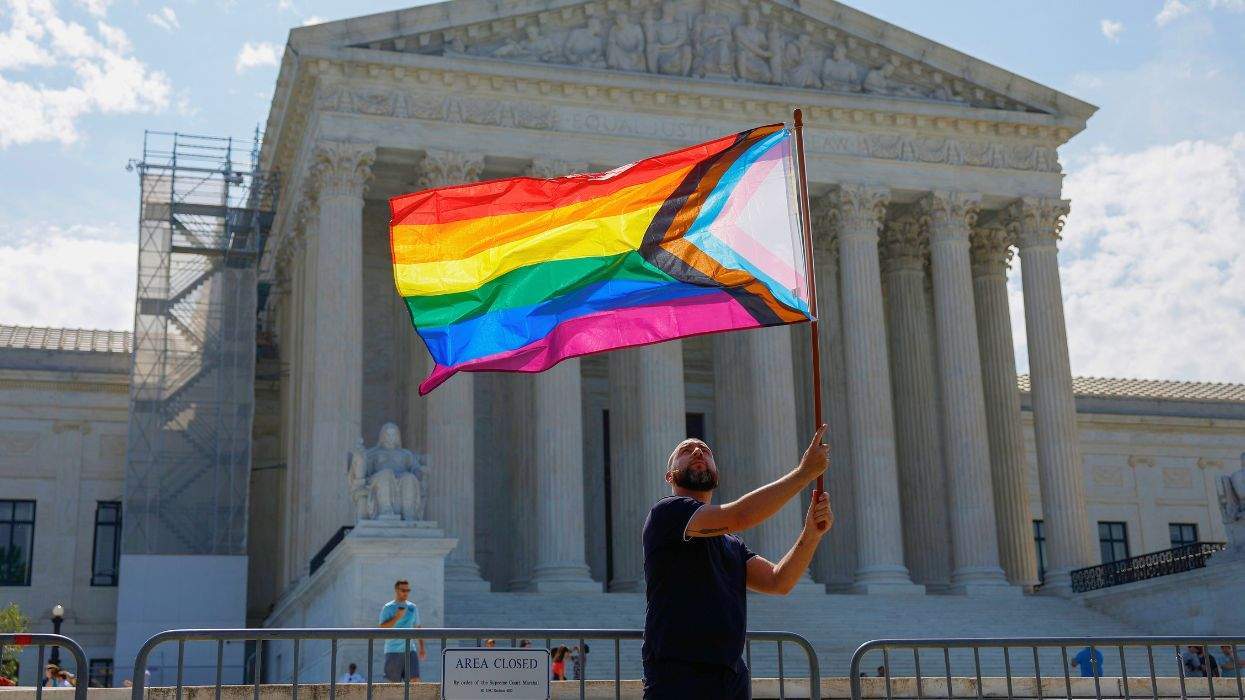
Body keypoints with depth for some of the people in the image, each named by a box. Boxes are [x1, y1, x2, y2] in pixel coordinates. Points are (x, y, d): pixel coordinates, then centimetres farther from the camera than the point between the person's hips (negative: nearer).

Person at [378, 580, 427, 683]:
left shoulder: (413, 607, 14)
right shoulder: (387, 608, 0)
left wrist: (422, 647, 19)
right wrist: (397, 617, -19)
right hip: (393, 651, -4)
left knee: (415, 680, -9)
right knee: (393, 683, -1)